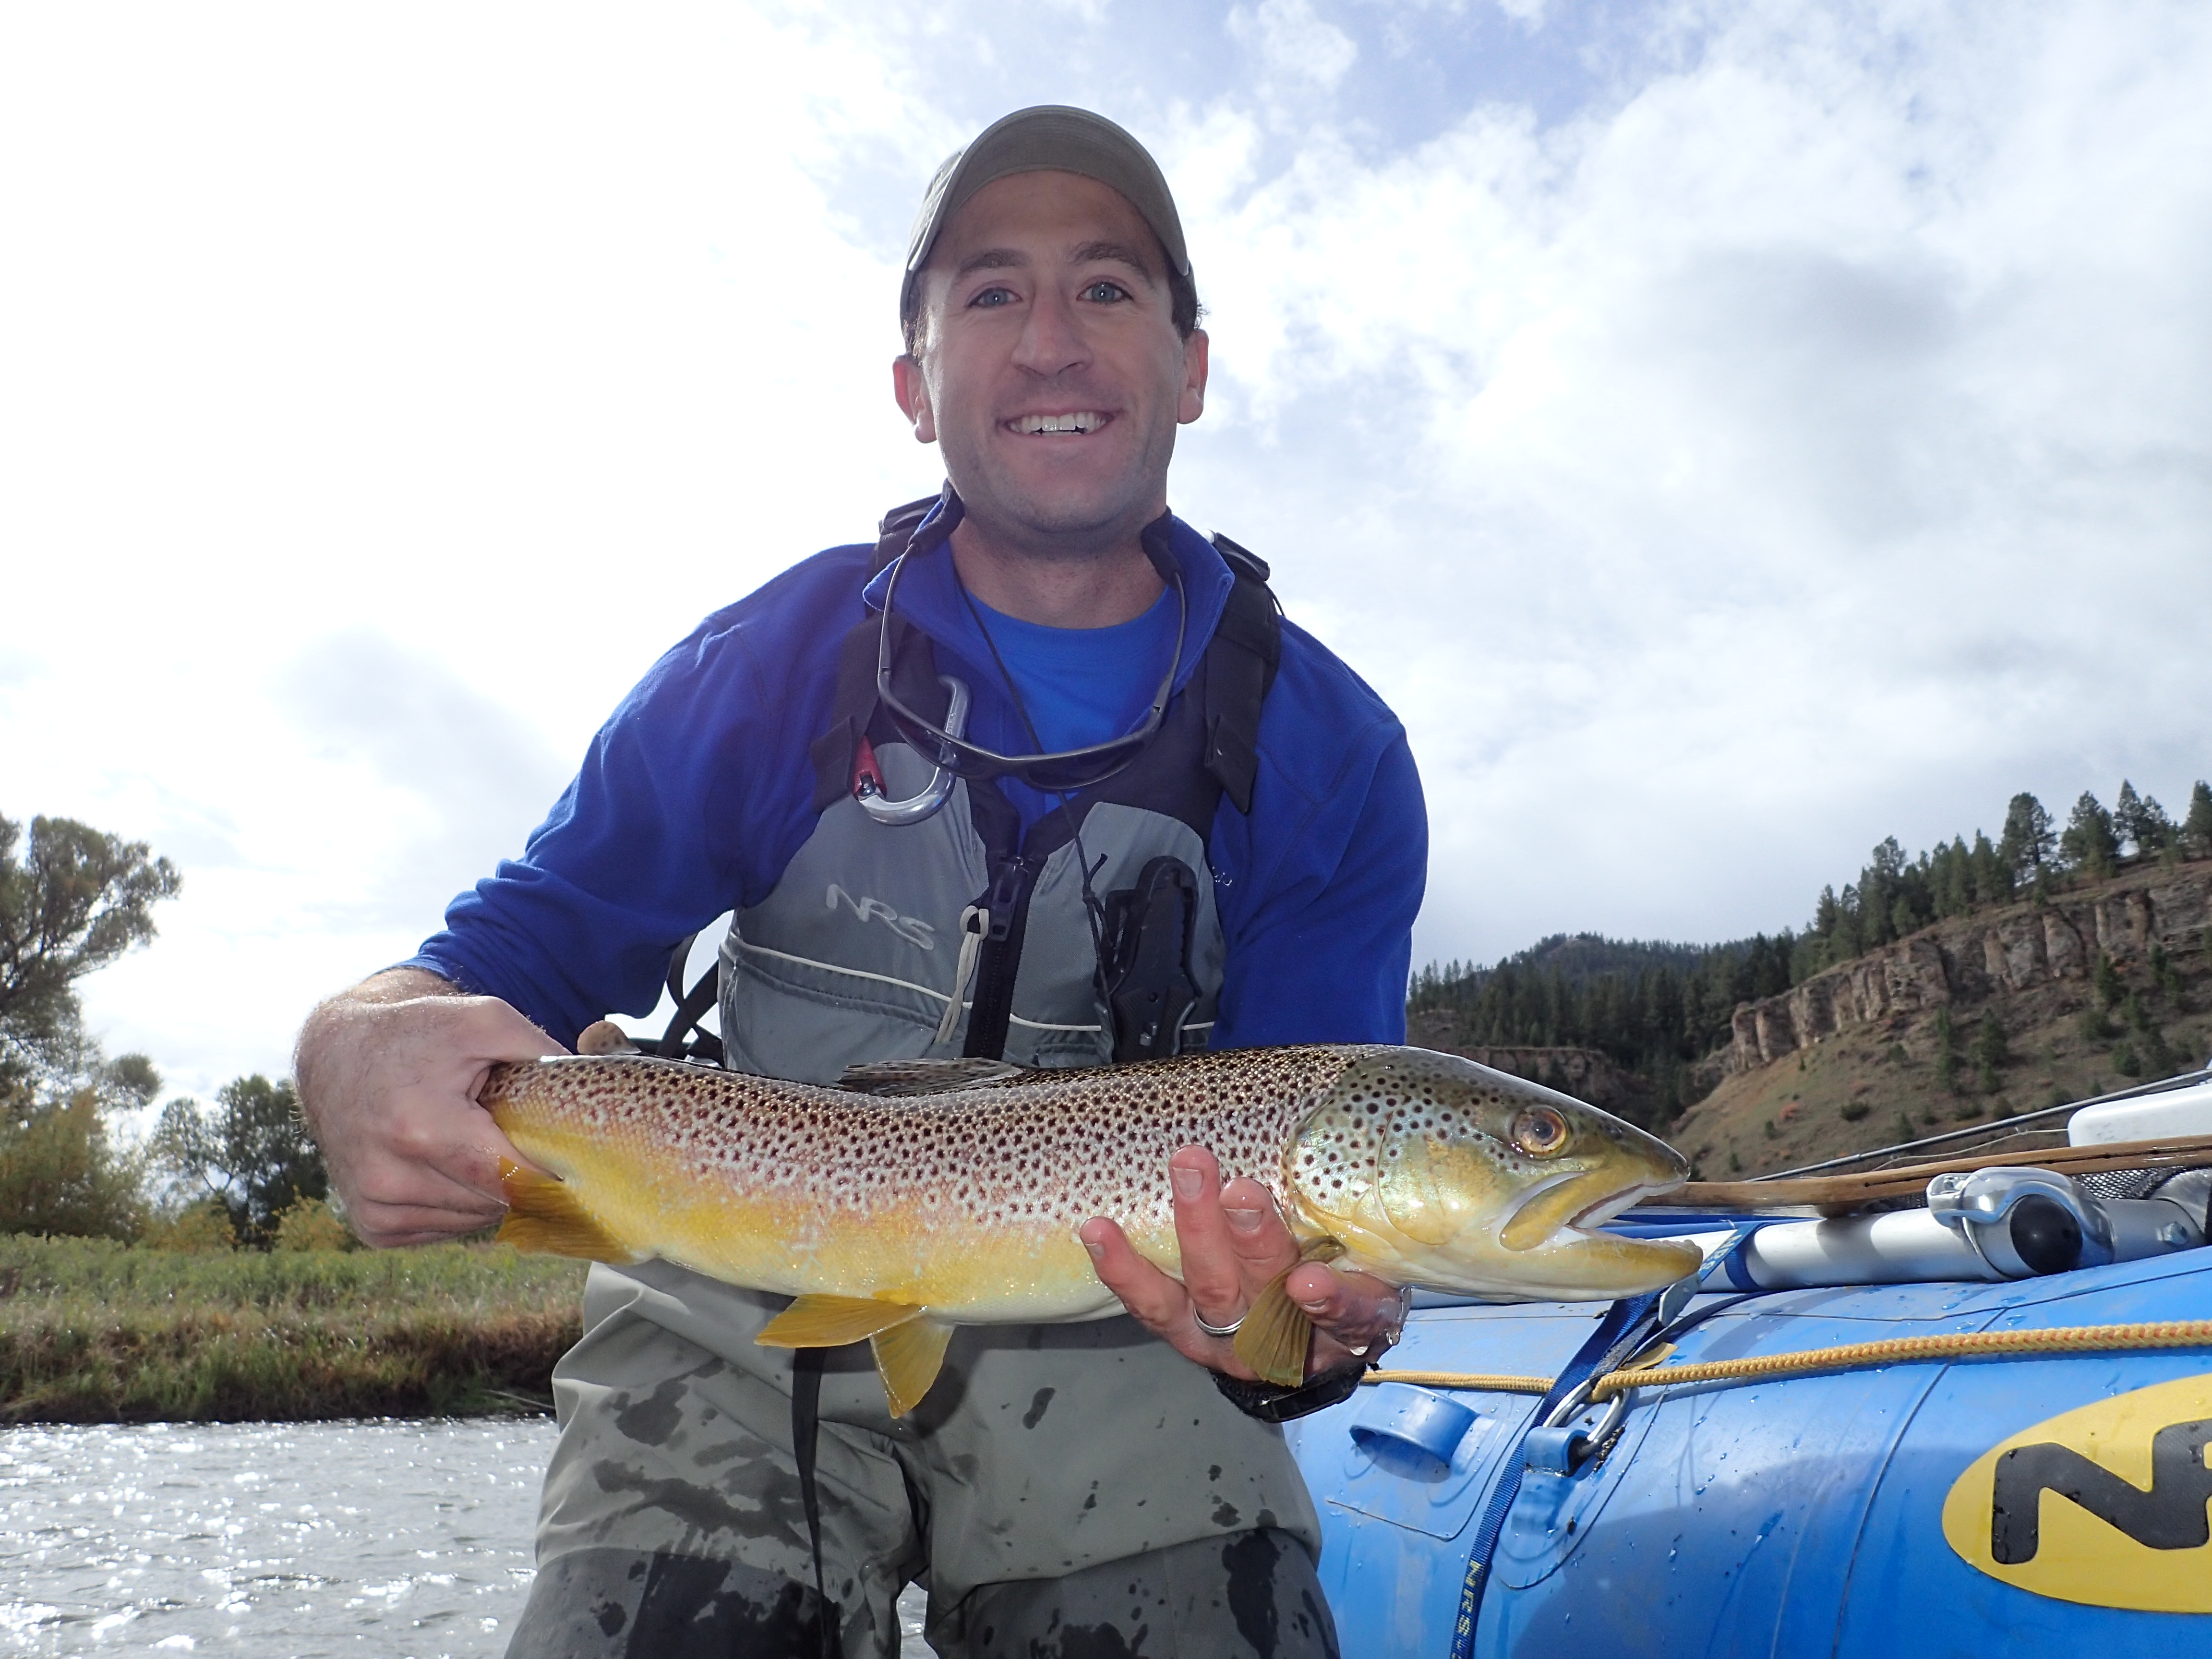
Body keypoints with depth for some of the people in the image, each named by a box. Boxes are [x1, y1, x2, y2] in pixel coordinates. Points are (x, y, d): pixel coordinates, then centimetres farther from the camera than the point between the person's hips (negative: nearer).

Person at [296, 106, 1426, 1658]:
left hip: (1113, 1344, 1)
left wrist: (1304, 1315, -31)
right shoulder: (777, 659, -3)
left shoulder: (1328, 752, -5)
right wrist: (363, 1040, -25)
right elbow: (525, 946, -1)